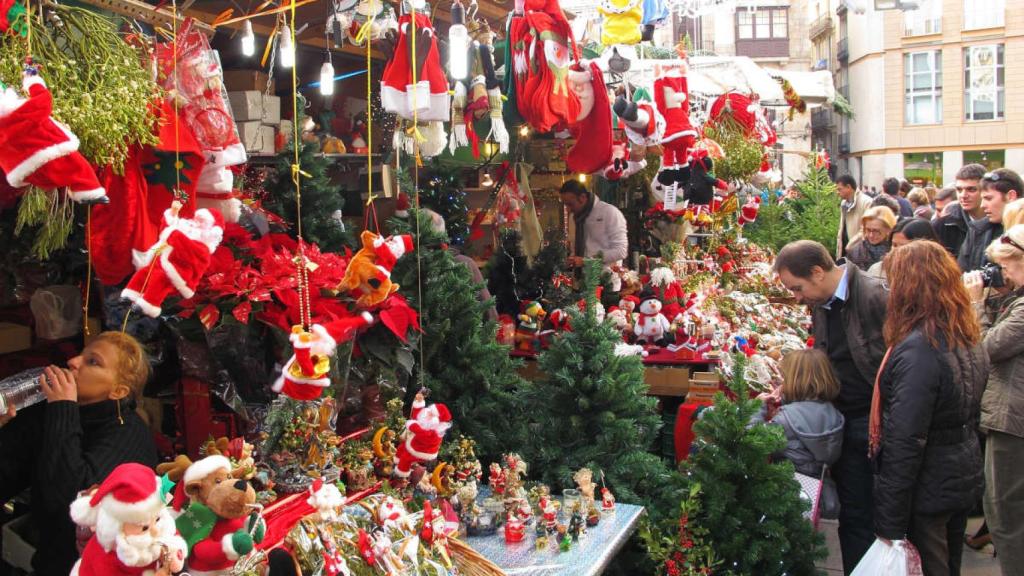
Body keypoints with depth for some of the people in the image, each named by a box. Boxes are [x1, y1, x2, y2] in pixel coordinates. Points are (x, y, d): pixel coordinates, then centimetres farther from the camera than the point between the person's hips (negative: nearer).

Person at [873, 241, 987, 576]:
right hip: (965, 479, 8)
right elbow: (970, 413, 12)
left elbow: (906, 443, -26)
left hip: (927, 489, -8)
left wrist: (889, 522, -21)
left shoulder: (918, 350, -26)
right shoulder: (970, 339, 2)